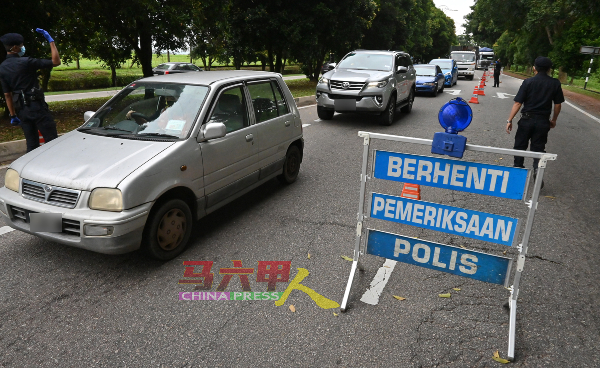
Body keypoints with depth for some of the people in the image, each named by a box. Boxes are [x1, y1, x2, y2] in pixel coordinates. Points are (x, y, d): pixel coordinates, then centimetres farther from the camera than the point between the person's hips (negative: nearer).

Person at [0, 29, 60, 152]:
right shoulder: (26, 62, -13)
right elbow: (56, 62, -14)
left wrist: (13, 115, 15)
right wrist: (51, 41, -6)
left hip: (21, 109, 7)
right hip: (36, 106, -7)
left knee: (31, 144, 13)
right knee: (52, 140, -4)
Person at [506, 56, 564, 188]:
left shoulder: (528, 82, -7)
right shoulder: (555, 83, 0)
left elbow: (518, 103, -11)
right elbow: (558, 104, 4)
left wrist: (509, 120, -6)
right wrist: (554, 120, 18)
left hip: (527, 119, -2)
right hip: (543, 121, 2)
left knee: (520, 146, 13)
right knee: (538, 148, 9)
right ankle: (537, 169, -11)